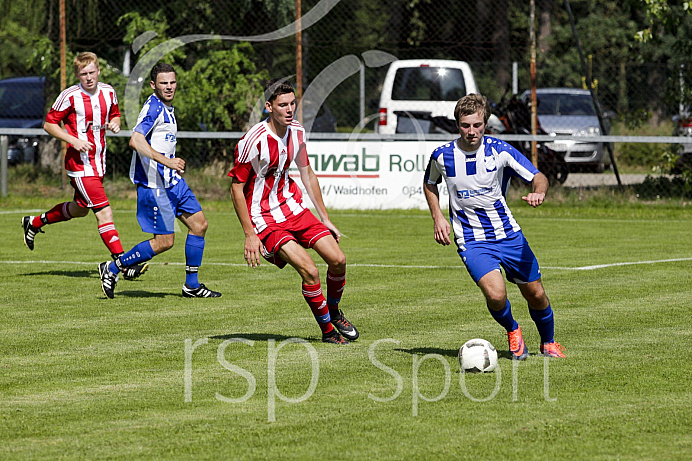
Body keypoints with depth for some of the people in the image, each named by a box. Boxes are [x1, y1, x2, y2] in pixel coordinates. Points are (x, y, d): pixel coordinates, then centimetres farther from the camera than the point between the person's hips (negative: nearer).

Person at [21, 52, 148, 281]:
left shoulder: (108, 92, 3)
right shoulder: (70, 96, -14)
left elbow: (114, 114, 20)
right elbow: (49, 124, -7)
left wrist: (114, 123, -4)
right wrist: (73, 140, -19)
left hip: (99, 161, 8)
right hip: (80, 163, -8)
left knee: (79, 209, 22)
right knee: (104, 211, -14)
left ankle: (34, 223, 44)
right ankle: (124, 265, -17)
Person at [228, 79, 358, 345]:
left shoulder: (297, 131, 0)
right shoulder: (253, 141, -22)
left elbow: (307, 174, 14)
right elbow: (236, 188, -16)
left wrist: (325, 219, 16)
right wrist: (250, 235, -18)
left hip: (294, 208, 7)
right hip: (264, 218, -7)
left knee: (337, 260, -2)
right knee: (310, 271, -19)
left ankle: (334, 312, 27)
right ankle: (328, 330, 1)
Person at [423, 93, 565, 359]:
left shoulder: (499, 150, -9)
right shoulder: (442, 156, -7)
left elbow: (538, 177, -9)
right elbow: (430, 183, 15)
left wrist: (538, 192, -32)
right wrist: (438, 218, 2)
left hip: (508, 234, 2)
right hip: (472, 241, -2)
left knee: (535, 295, 6)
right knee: (496, 294, -24)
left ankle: (548, 342, 35)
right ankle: (512, 331, 8)